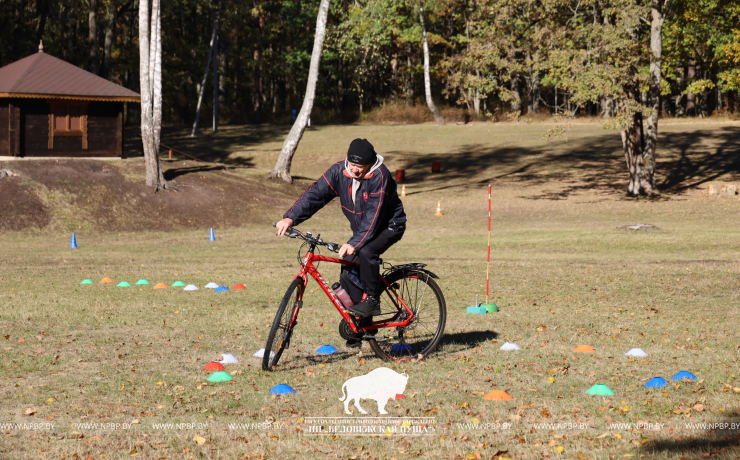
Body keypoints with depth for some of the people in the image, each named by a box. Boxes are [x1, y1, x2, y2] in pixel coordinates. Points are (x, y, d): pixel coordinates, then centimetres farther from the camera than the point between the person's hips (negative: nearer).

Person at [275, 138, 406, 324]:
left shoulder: (379, 176, -29)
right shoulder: (339, 171, -13)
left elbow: (373, 216, -35)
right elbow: (315, 193, -18)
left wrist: (354, 243, -45)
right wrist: (290, 218, -31)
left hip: (389, 226, -7)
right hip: (362, 228, 7)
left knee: (366, 252, -34)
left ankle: (372, 300, -17)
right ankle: (361, 322, 18)